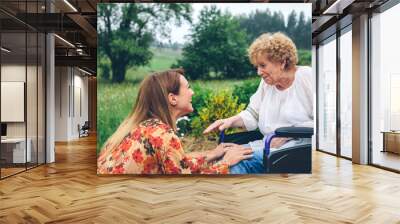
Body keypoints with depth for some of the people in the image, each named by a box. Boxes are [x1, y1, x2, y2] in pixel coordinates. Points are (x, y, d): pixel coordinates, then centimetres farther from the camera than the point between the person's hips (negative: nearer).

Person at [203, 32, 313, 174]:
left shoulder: (307, 77, -5)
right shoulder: (267, 83, 16)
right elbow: (252, 115, 16)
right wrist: (231, 121, -2)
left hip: (301, 145, -6)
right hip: (270, 145, 6)